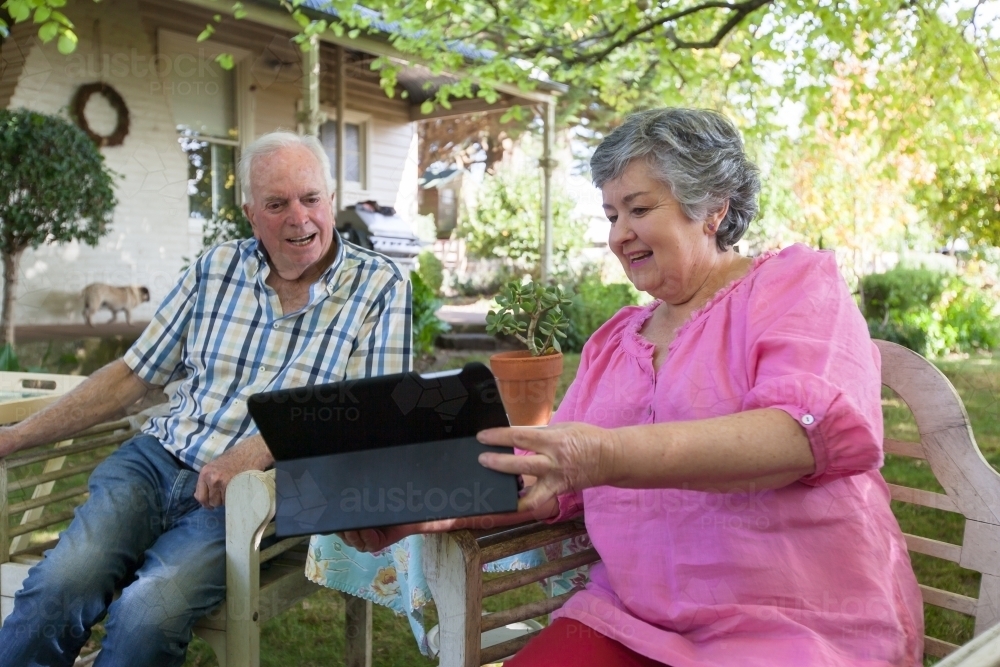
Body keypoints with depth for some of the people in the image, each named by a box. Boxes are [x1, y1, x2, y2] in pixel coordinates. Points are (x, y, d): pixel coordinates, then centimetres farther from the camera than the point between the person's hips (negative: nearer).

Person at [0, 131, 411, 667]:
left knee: (147, 614, -25)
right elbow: (133, 374, 14)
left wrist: (256, 451, -22)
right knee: (58, 585, -22)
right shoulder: (217, 269, 9)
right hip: (158, 461, 4)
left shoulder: (379, 287, -2)